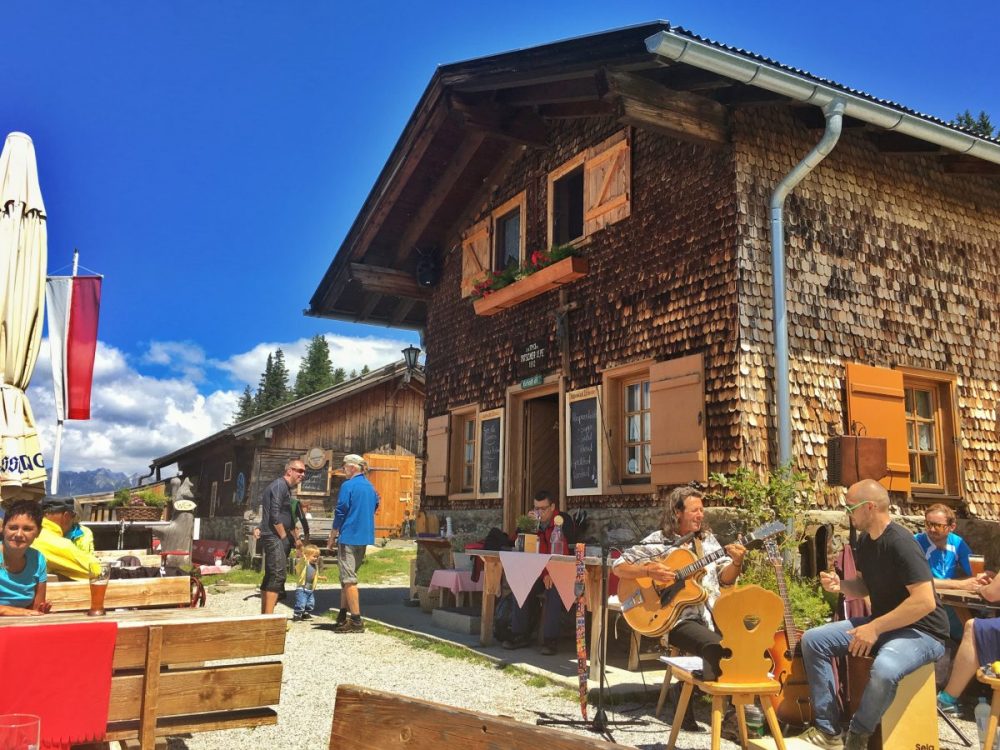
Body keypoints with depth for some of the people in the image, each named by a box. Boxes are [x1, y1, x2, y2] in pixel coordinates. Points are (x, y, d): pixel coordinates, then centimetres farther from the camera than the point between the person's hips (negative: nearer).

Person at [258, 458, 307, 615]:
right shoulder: (280, 485, -11)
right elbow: (274, 516, -19)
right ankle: (269, 617, -21)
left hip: (277, 538, 11)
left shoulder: (286, 488, 21)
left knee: (270, 577, 12)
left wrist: (296, 538, 26)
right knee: (278, 575, -16)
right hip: (275, 537, -11)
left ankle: (264, 615, 18)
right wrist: (284, 537, -14)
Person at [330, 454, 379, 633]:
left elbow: (341, 510, -12)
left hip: (349, 536, -8)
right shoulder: (370, 487, 11)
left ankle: (356, 621, -5)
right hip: (365, 536, 8)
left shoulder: (348, 486, -11)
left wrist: (335, 529, 2)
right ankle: (343, 616, 22)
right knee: (348, 576, 18)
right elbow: (375, 506, 17)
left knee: (349, 578, -4)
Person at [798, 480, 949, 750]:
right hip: (882, 624, 9)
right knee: (813, 640, -4)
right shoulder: (865, 541, 5)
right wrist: (841, 585, -4)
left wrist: (875, 628, -25)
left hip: (921, 631, -9)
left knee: (884, 669, -39)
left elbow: (925, 602, -29)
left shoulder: (901, 543, -23)